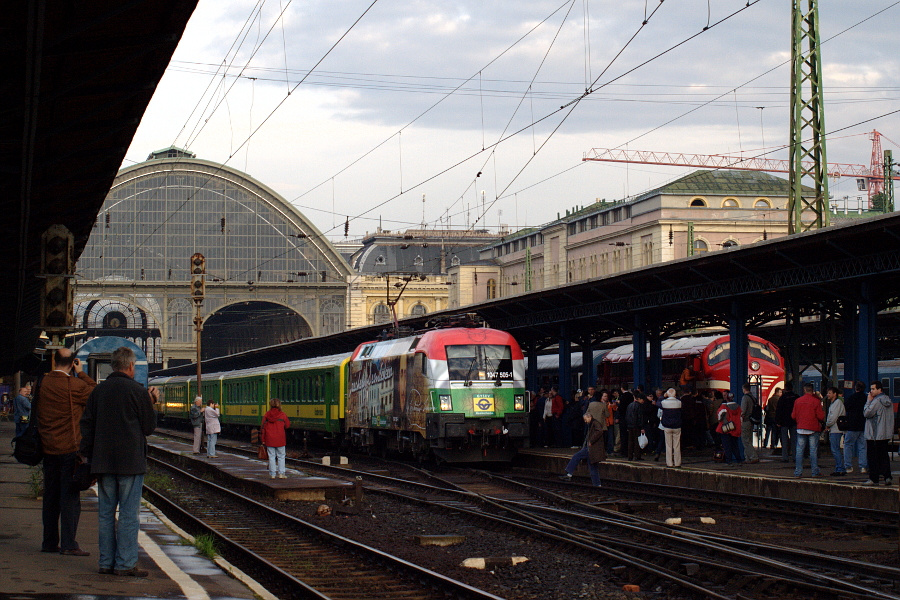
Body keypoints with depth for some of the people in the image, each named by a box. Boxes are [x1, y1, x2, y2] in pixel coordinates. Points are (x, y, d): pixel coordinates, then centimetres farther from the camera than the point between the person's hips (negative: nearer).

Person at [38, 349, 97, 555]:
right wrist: (81, 373, 1)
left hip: (48, 448, 6)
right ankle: (68, 544, -5)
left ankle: (49, 542, 18)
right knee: (70, 497, -3)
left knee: (50, 496, 13)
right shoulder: (74, 385, -15)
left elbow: (37, 412, 13)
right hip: (70, 448, -6)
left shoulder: (43, 382, 4)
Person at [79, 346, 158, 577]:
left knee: (106, 512, 9)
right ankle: (125, 564, -3)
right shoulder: (137, 391, -8)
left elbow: (87, 426, 9)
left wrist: (89, 455, 15)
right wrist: (151, 403, 12)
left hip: (103, 462, 5)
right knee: (129, 513, -2)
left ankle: (106, 562, 11)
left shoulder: (98, 391, 7)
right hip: (130, 462, -5)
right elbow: (149, 427, -2)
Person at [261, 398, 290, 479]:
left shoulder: (266, 415, 1)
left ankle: (272, 474, 7)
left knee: (271, 457, 7)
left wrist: (263, 440, 8)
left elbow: (263, 428, 2)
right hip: (280, 440, -2)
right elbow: (287, 425, 4)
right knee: (281, 457, 8)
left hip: (269, 440, 2)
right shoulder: (282, 415, -7)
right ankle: (281, 473, 5)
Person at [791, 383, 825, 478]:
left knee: (799, 450, 5)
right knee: (813, 450, 1)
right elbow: (821, 416, -9)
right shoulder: (816, 401, -7)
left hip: (801, 428, 2)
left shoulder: (797, 401, 2)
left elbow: (793, 416, 7)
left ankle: (798, 472, 2)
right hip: (813, 429, -2)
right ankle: (815, 472, 1)